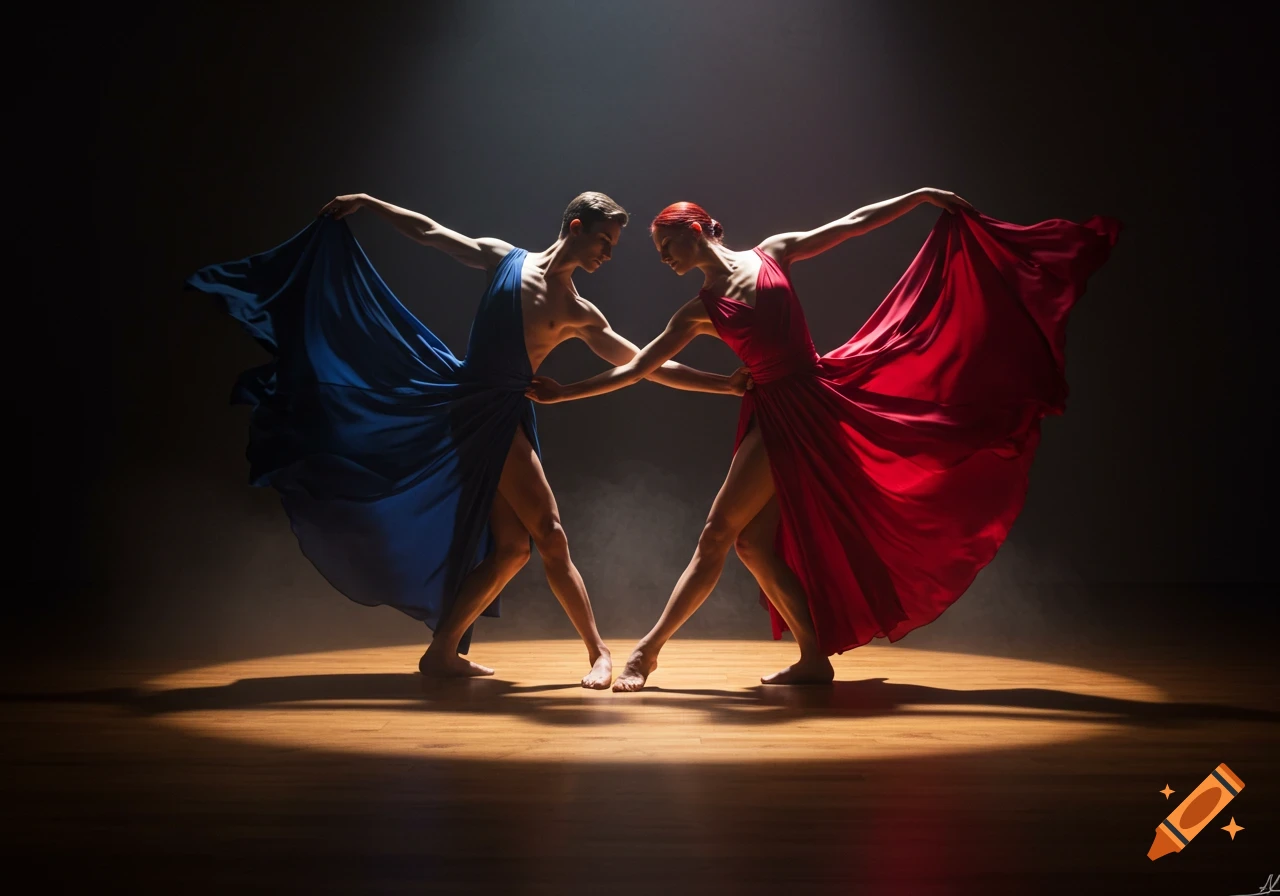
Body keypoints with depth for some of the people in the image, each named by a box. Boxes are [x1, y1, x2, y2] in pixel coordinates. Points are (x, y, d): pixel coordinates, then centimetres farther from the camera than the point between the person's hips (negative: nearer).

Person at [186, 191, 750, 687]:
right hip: (465, 409, -4)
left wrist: (725, 384, 7)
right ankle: (597, 650, -6)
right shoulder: (504, 259, 8)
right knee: (549, 534, -11)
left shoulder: (581, 316, 12)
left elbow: (646, 366, 12)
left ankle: (443, 651, 8)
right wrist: (367, 204, 14)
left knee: (510, 545, -3)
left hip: (499, 417, 4)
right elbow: (430, 232, 16)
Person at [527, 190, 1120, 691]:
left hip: (814, 404, -5)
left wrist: (921, 196, 8)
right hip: (773, 414, 5)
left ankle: (649, 648, -3)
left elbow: (849, 225, 9)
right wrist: (560, 393, 5)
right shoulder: (699, 313, 11)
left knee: (719, 533, -7)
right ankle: (814, 657, 5)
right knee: (753, 544, -4)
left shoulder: (771, 253, 5)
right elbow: (636, 368, 9)